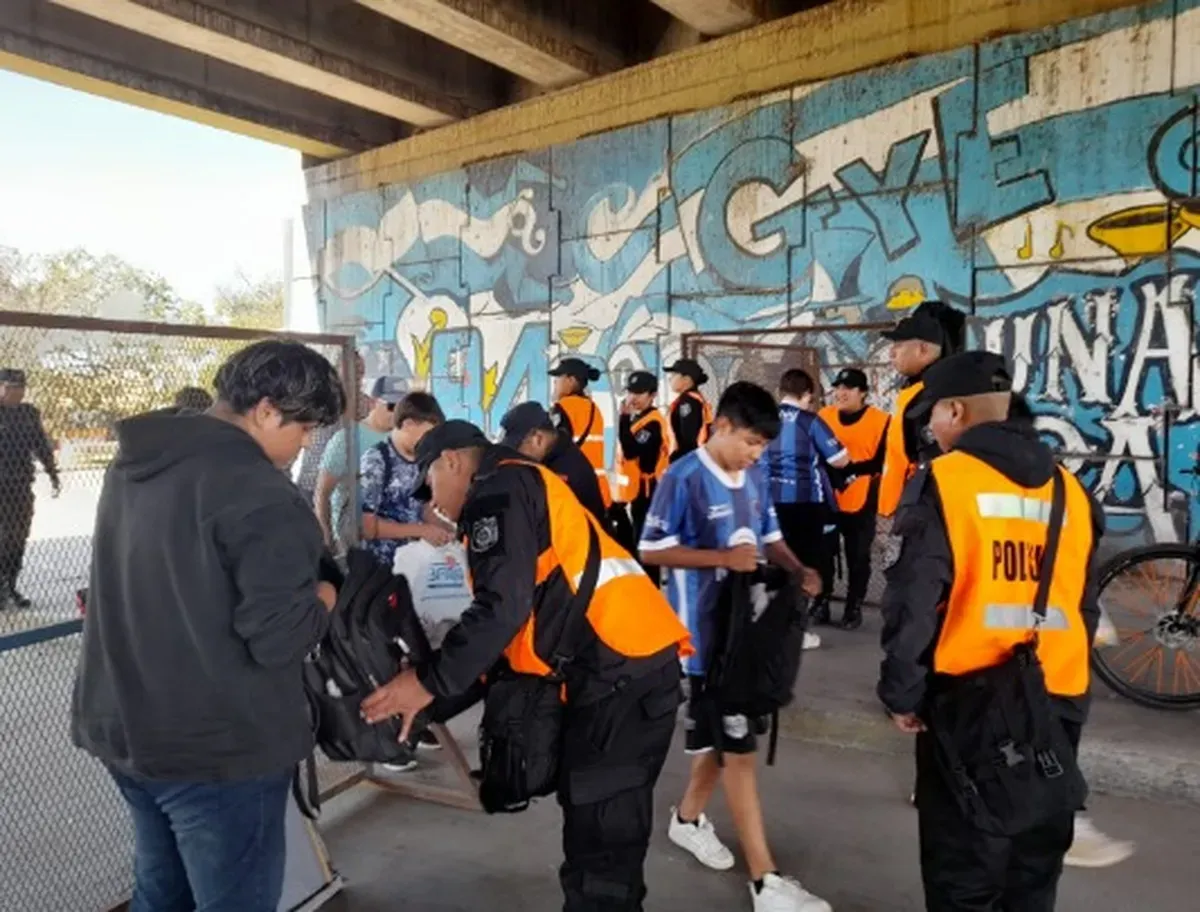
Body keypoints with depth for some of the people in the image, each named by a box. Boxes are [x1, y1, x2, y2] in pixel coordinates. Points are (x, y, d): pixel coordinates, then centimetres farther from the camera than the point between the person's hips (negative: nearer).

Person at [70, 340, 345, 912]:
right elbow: (278, 637, -26)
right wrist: (321, 601, -6)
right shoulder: (256, 492, -22)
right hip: (219, 745, -9)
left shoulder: (134, 465, 7)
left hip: (124, 728, 9)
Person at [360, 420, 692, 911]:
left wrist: (430, 684, -8)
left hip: (619, 670, -10)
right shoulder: (520, 490, 27)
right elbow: (534, 609, 26)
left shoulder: (498, 488, -3)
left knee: (600, 835, -5)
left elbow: (503, 606, -16)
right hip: (633, 663, 10)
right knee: (607, 828, 17)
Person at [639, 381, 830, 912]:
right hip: (705, 633, -7)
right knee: (738, 747, -1)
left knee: (726, 738, 19)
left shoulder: (754, 476, 4)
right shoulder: (683, 478, -16)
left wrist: (798, 571, -5)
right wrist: (723, 558, -24)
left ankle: (688, 818, 42)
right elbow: (651, 550, -16)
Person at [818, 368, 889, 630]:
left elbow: (883, 462, -11)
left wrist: (852, 471, -23)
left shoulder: (880, 420, -6)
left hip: (861, 502, -2)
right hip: (827, 500, 3)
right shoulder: (824, 416, 4)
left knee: (857, 558, 6)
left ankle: (854, 608, 19)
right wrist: (830, 474, -6)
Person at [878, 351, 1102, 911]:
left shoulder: (944, 480, -10)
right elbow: (1086, 604, 14)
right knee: (1035, 863, 21)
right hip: (1057, 700, 6)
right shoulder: (1070, 489, 7)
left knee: (963, 866, 9)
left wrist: (901, 692, -4)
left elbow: (914, 599, -14)